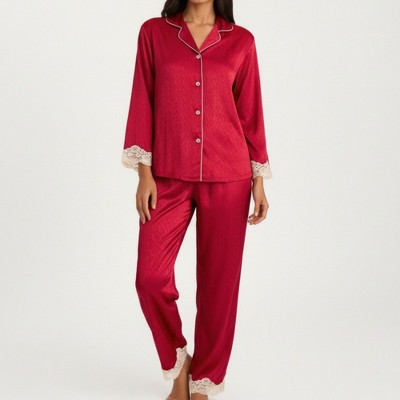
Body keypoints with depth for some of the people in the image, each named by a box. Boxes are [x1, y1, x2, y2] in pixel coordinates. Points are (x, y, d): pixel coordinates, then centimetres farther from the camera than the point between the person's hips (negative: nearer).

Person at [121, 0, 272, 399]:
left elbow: (250, 112, 6)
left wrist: (259, 180, 4)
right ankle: (177, 363, 19)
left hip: (227, 177, 0)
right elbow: (143, 104, 2)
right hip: (169, 177, 0)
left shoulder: (241, 41, 5)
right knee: (150, 276, -8)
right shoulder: (153, 32, 4)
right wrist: (143, 172, -5)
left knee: (218, 281, 4)